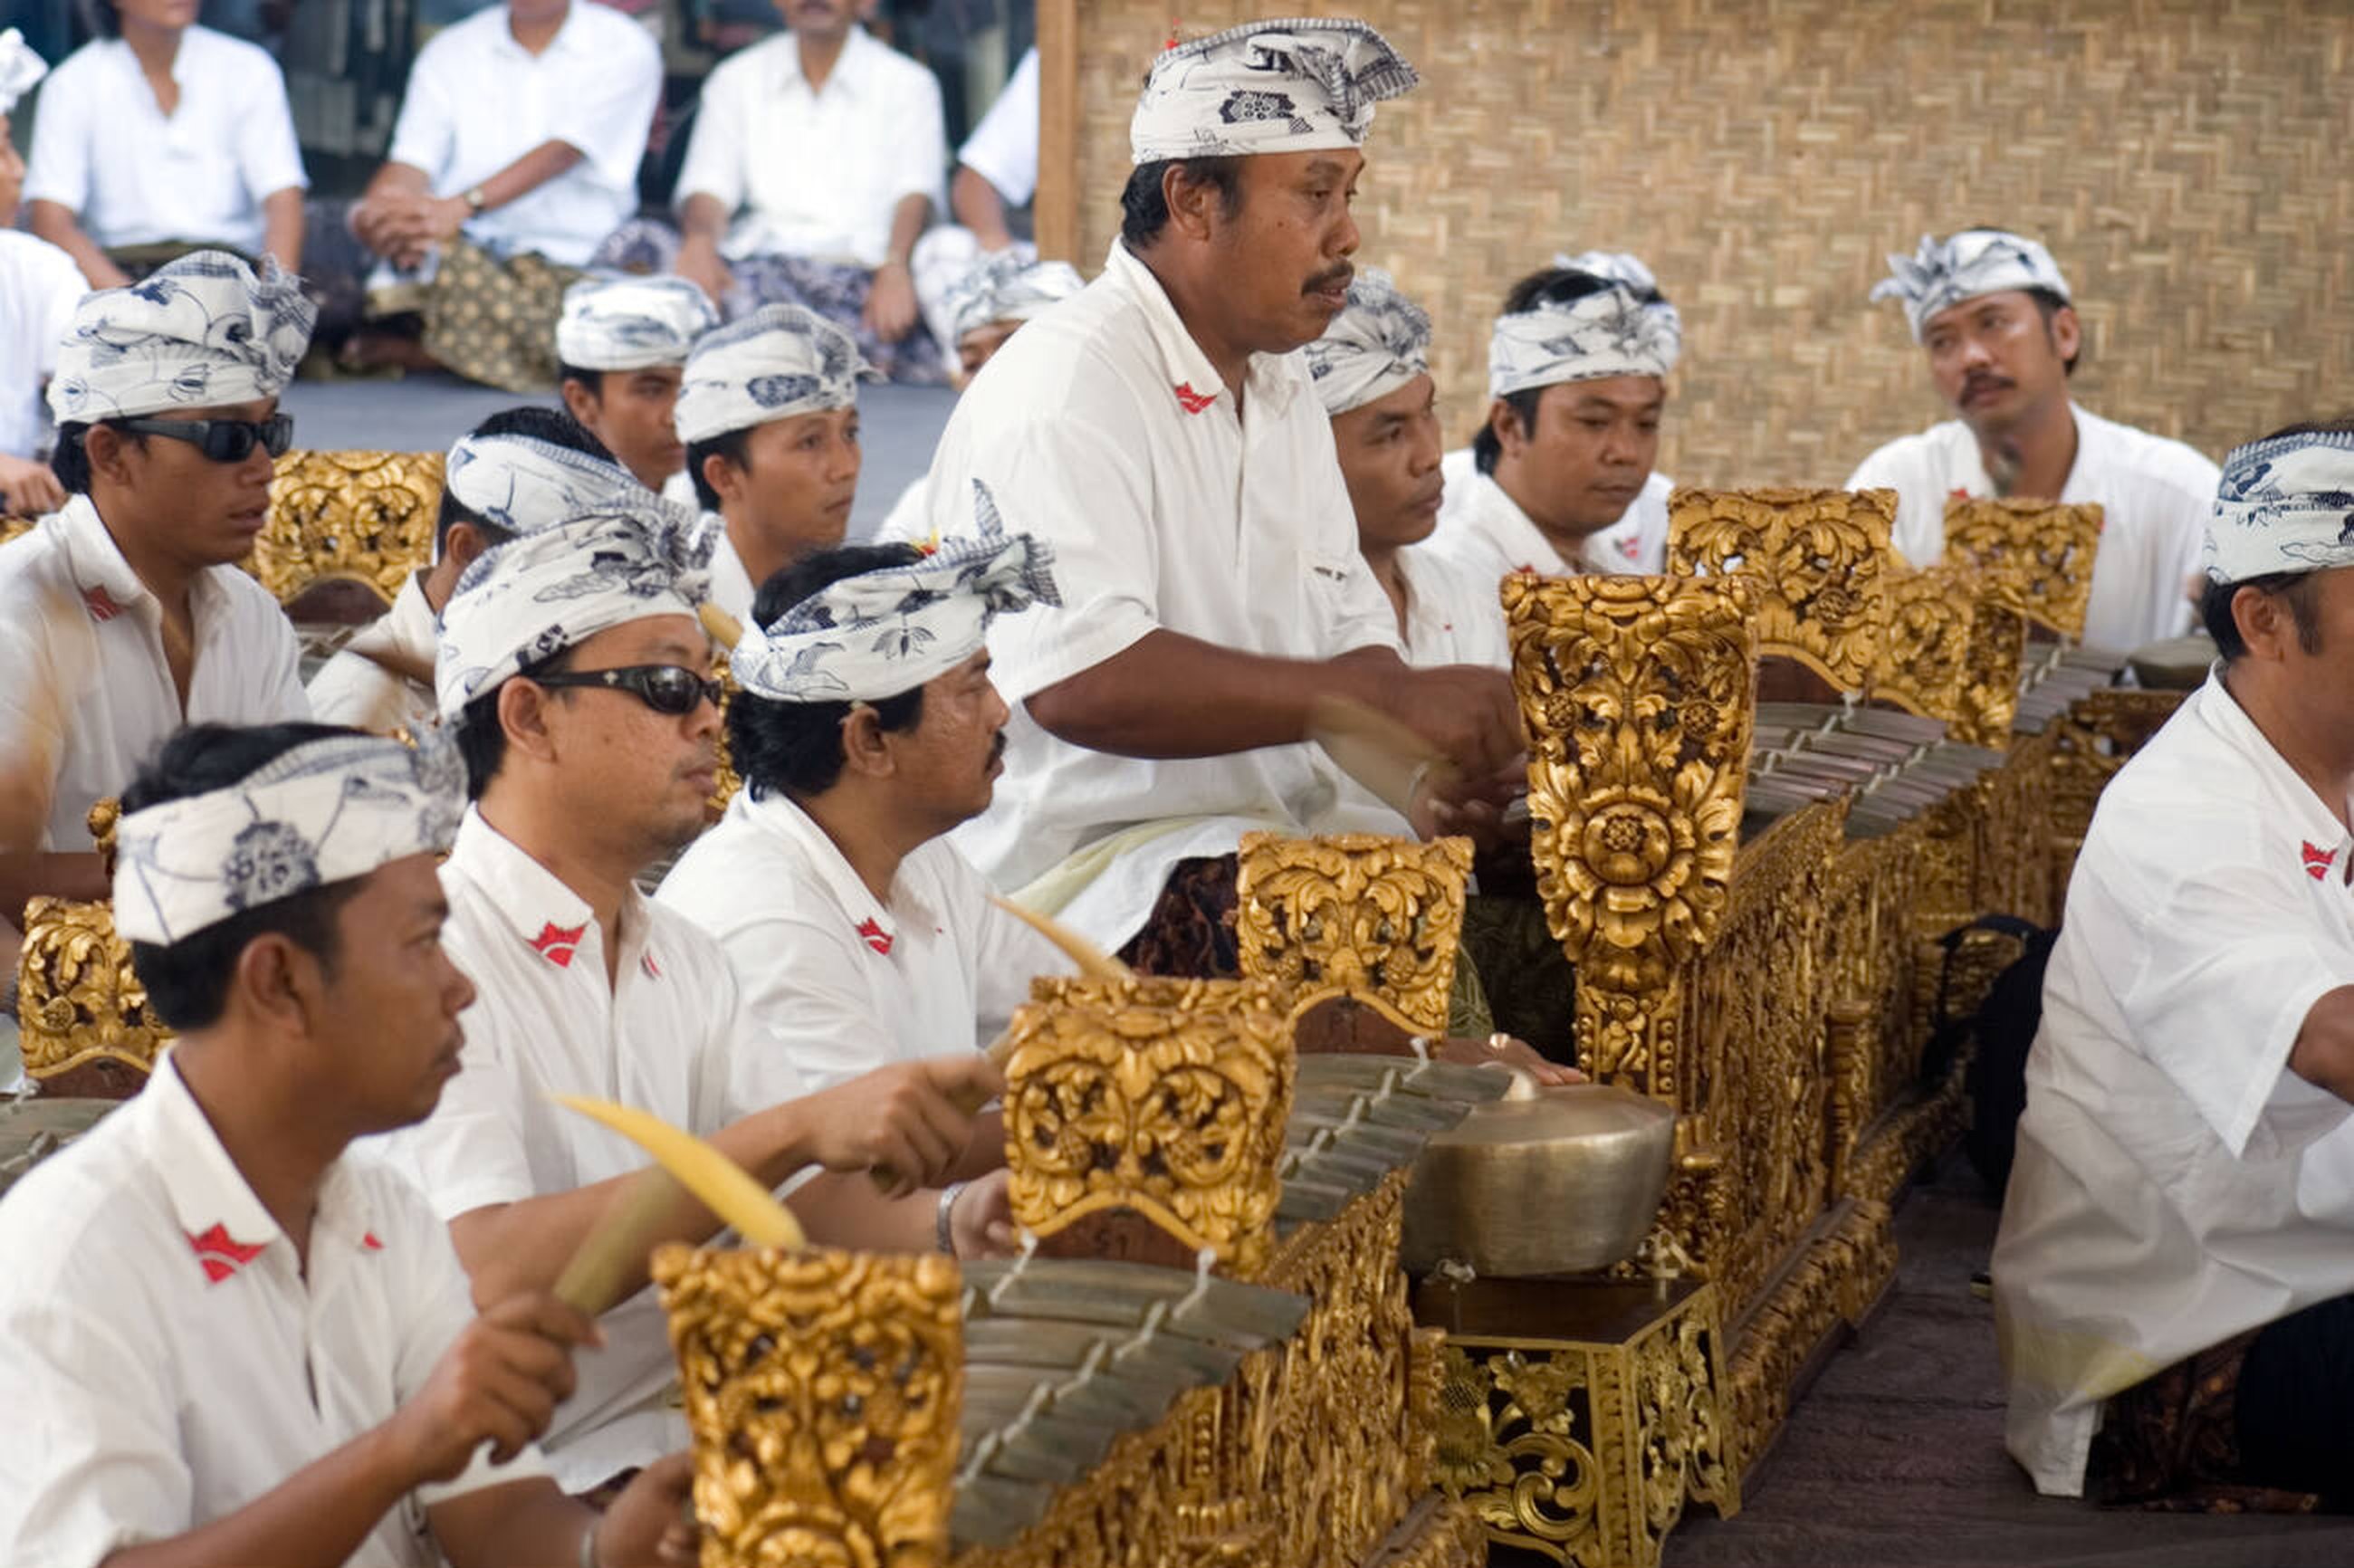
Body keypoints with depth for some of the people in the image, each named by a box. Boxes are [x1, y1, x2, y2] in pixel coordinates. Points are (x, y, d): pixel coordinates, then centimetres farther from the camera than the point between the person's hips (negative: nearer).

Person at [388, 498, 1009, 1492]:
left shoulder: (680, 958, 17)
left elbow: (812, 1197, 13)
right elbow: (491, 1275, -24)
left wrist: (952, 1224, -9)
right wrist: (794, 1130, -27)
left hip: (695, 1443, 8)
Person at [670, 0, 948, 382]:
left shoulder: (907, 83, 14)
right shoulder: (737, 79, 21)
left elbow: (916, 193, 0)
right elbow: (707, 188, 11)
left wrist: (895, 267, -22)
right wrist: (699, 242, -14)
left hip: (863, 269, 0)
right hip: (764, 261, 0)